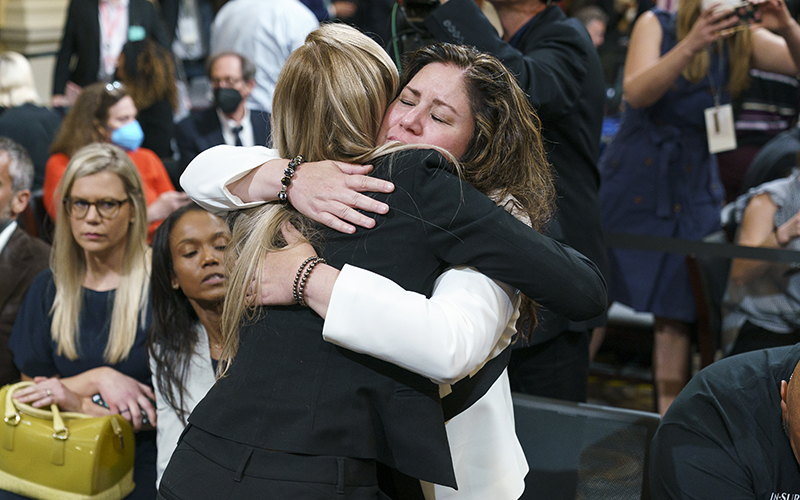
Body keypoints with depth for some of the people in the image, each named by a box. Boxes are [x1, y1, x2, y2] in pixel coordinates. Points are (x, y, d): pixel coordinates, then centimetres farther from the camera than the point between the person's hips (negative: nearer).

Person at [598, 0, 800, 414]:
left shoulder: (744, 42, 5)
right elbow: (637, 93, -18)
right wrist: (691, 44, -29)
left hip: (692, 192, 2)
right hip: (631, 182, -2)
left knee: (676, 310, 3)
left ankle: (669, 413, 11)